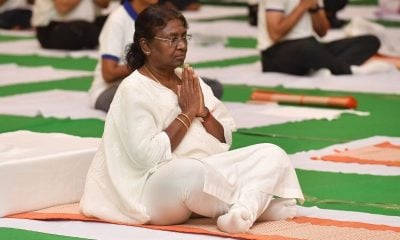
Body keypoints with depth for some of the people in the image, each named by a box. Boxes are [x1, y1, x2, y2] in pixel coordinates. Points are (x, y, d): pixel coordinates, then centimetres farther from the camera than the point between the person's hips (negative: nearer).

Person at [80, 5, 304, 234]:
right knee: (192, 171, -40)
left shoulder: (190, 81, 14)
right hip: (157, 186, -8)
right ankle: (256, 202, -16)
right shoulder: (134, 89, -8)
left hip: (208, 171, 8)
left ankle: (242, 210, -35)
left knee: (273, 155, -9)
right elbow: (147, 156, -19)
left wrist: (202, 111, -6)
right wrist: (187, 113, -12)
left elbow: (225, 141, 13)